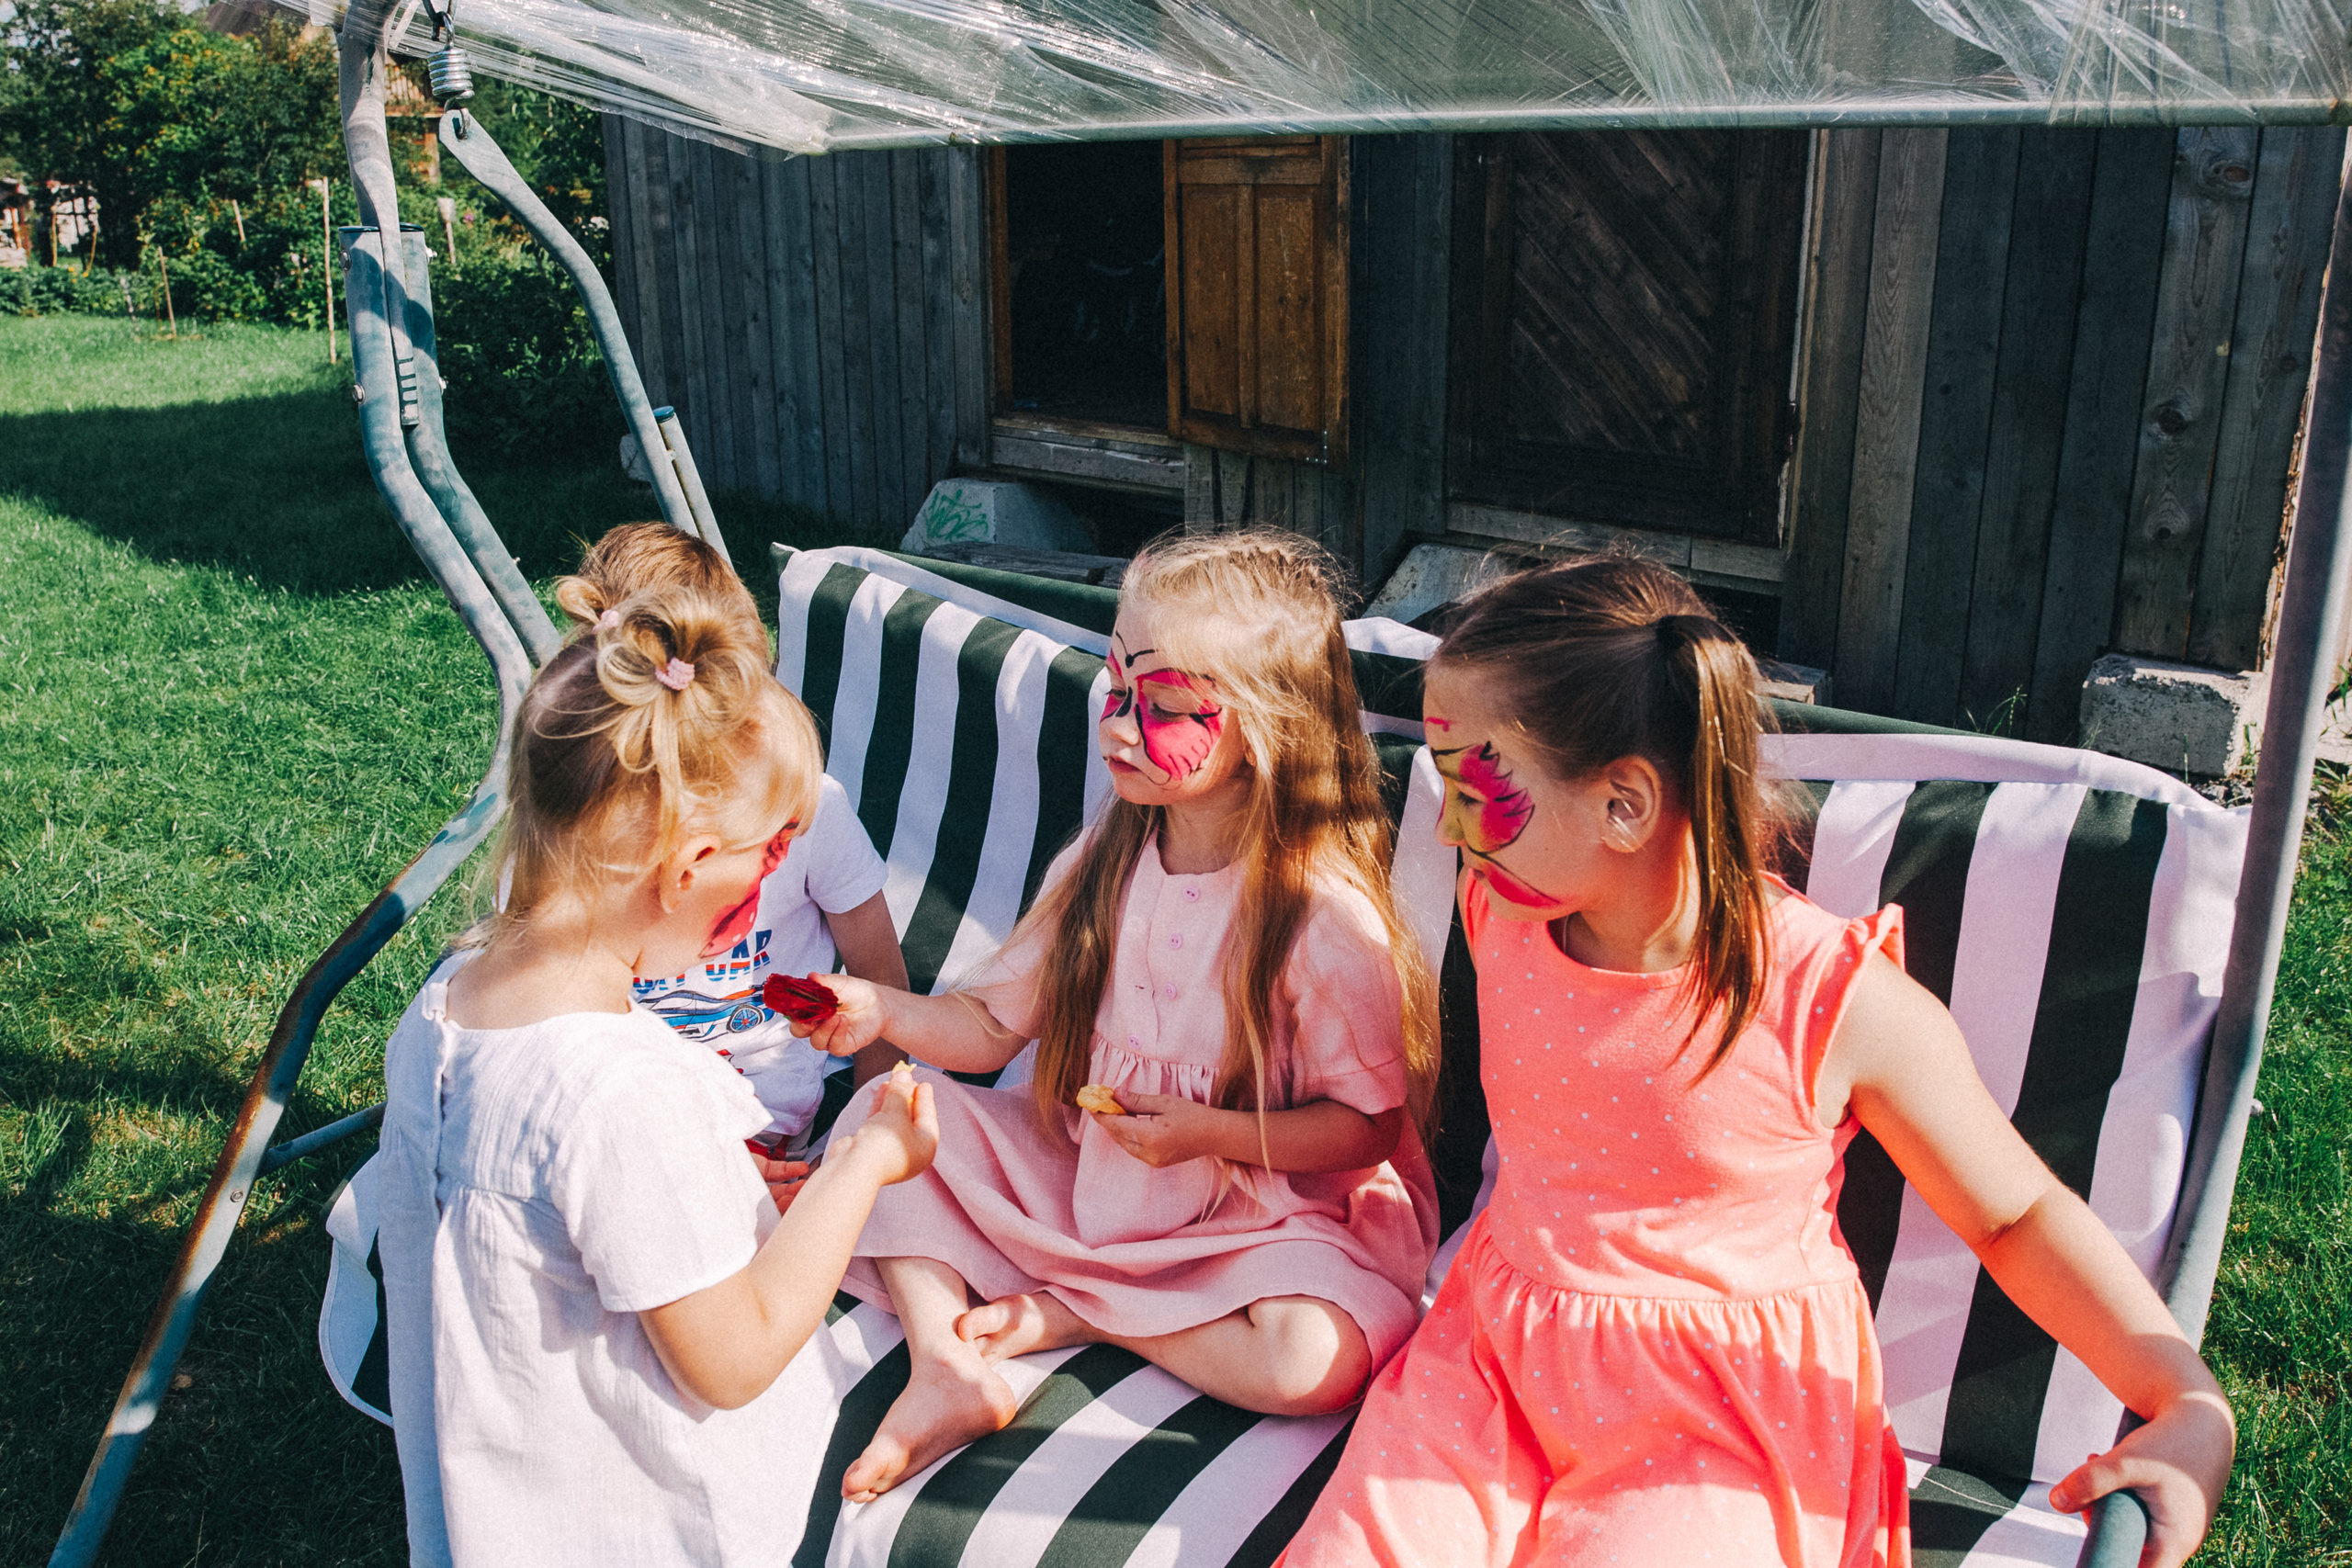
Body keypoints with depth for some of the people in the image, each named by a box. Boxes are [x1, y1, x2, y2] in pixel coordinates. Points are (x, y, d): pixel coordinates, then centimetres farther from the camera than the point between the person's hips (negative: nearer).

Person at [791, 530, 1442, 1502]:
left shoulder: (1325, 915, -21)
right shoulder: (1102, 865, -3)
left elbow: (1369, 1127, -14)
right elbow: (996, 1022, 3)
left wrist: (1207, 1133, -23)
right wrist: (884, 1012, -15)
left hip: (1258, 1214, -5)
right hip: (1077, 1171, 5)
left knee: (1316, 1358, -32)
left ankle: (1074, 1312, -9)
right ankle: (947, 1369, -14)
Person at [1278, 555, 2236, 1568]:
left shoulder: (1841, 1004, -19)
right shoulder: (1501, 918, -5)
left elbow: (2019, 1215, -6)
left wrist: (2192, 1406, -15)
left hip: (1724, 1420, -3)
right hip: (1498, 1363, 4)